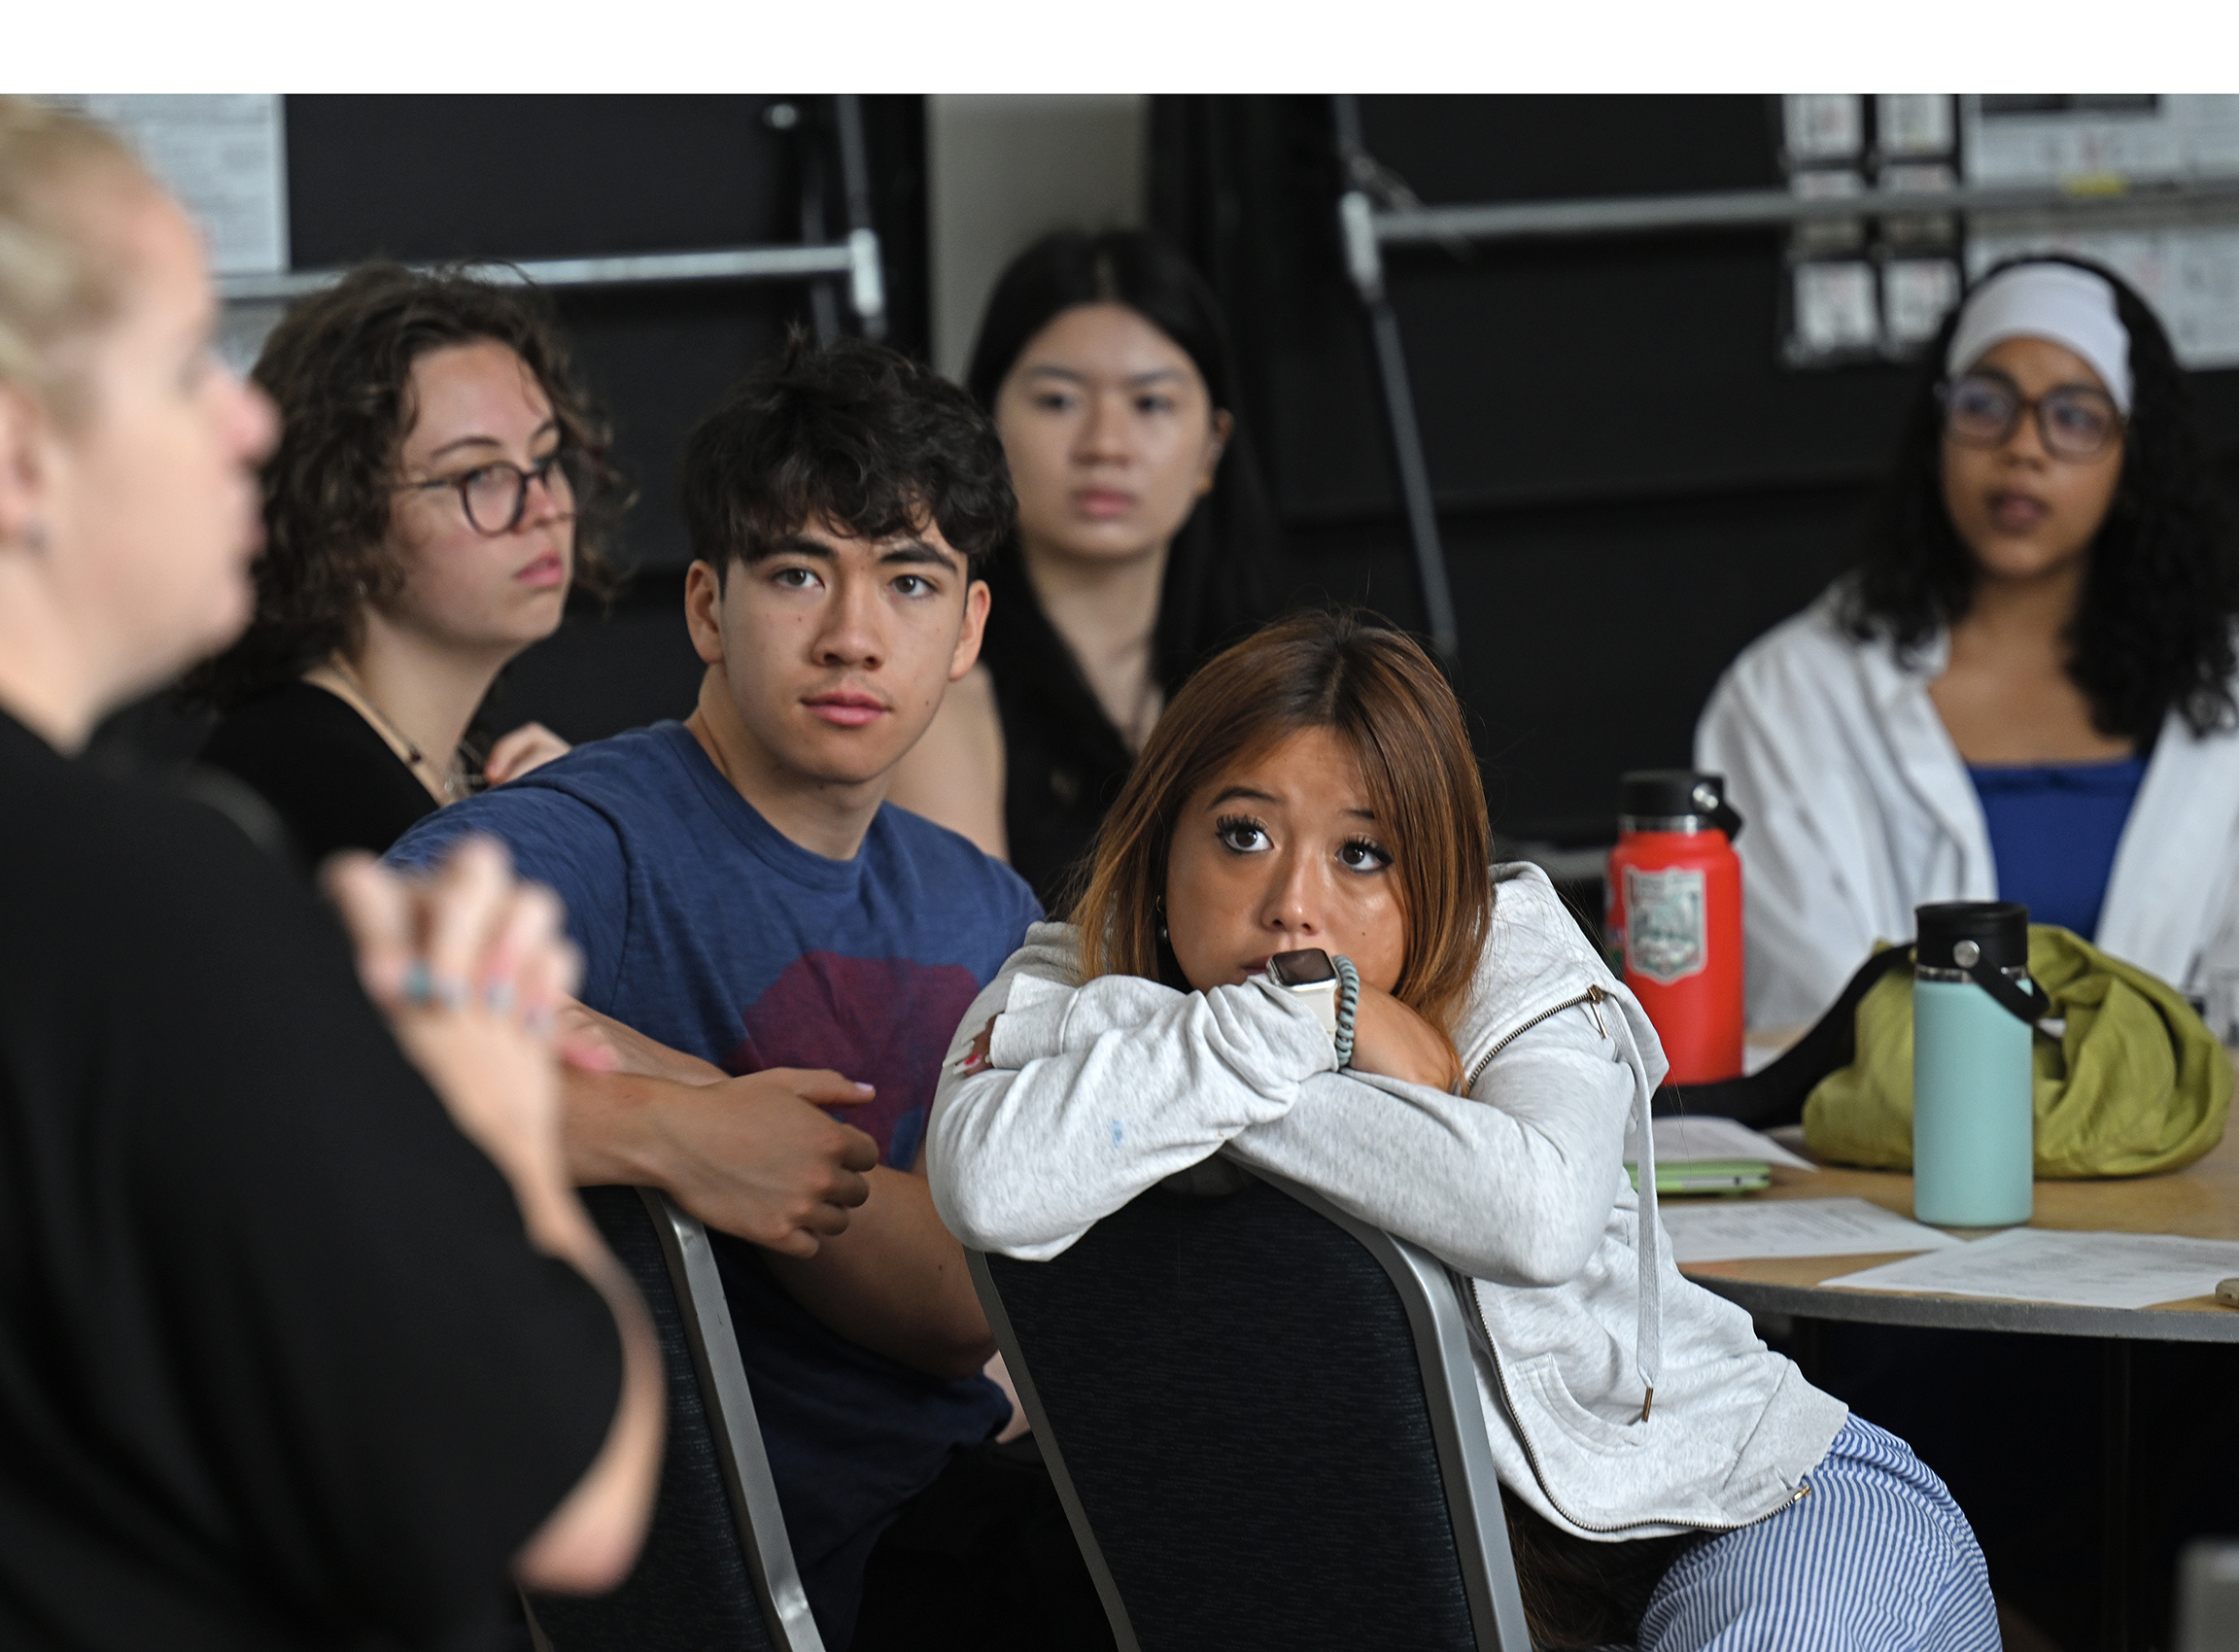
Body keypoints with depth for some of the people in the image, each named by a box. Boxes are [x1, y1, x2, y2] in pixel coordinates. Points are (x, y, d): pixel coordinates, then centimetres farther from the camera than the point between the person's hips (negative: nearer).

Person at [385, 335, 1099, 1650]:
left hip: (975, 1502, 7)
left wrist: (638, 1062, -18)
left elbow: (960, 1307, -5)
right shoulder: (575, 850, -10)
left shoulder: (987, 914, 12)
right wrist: (670, 1134, -28)